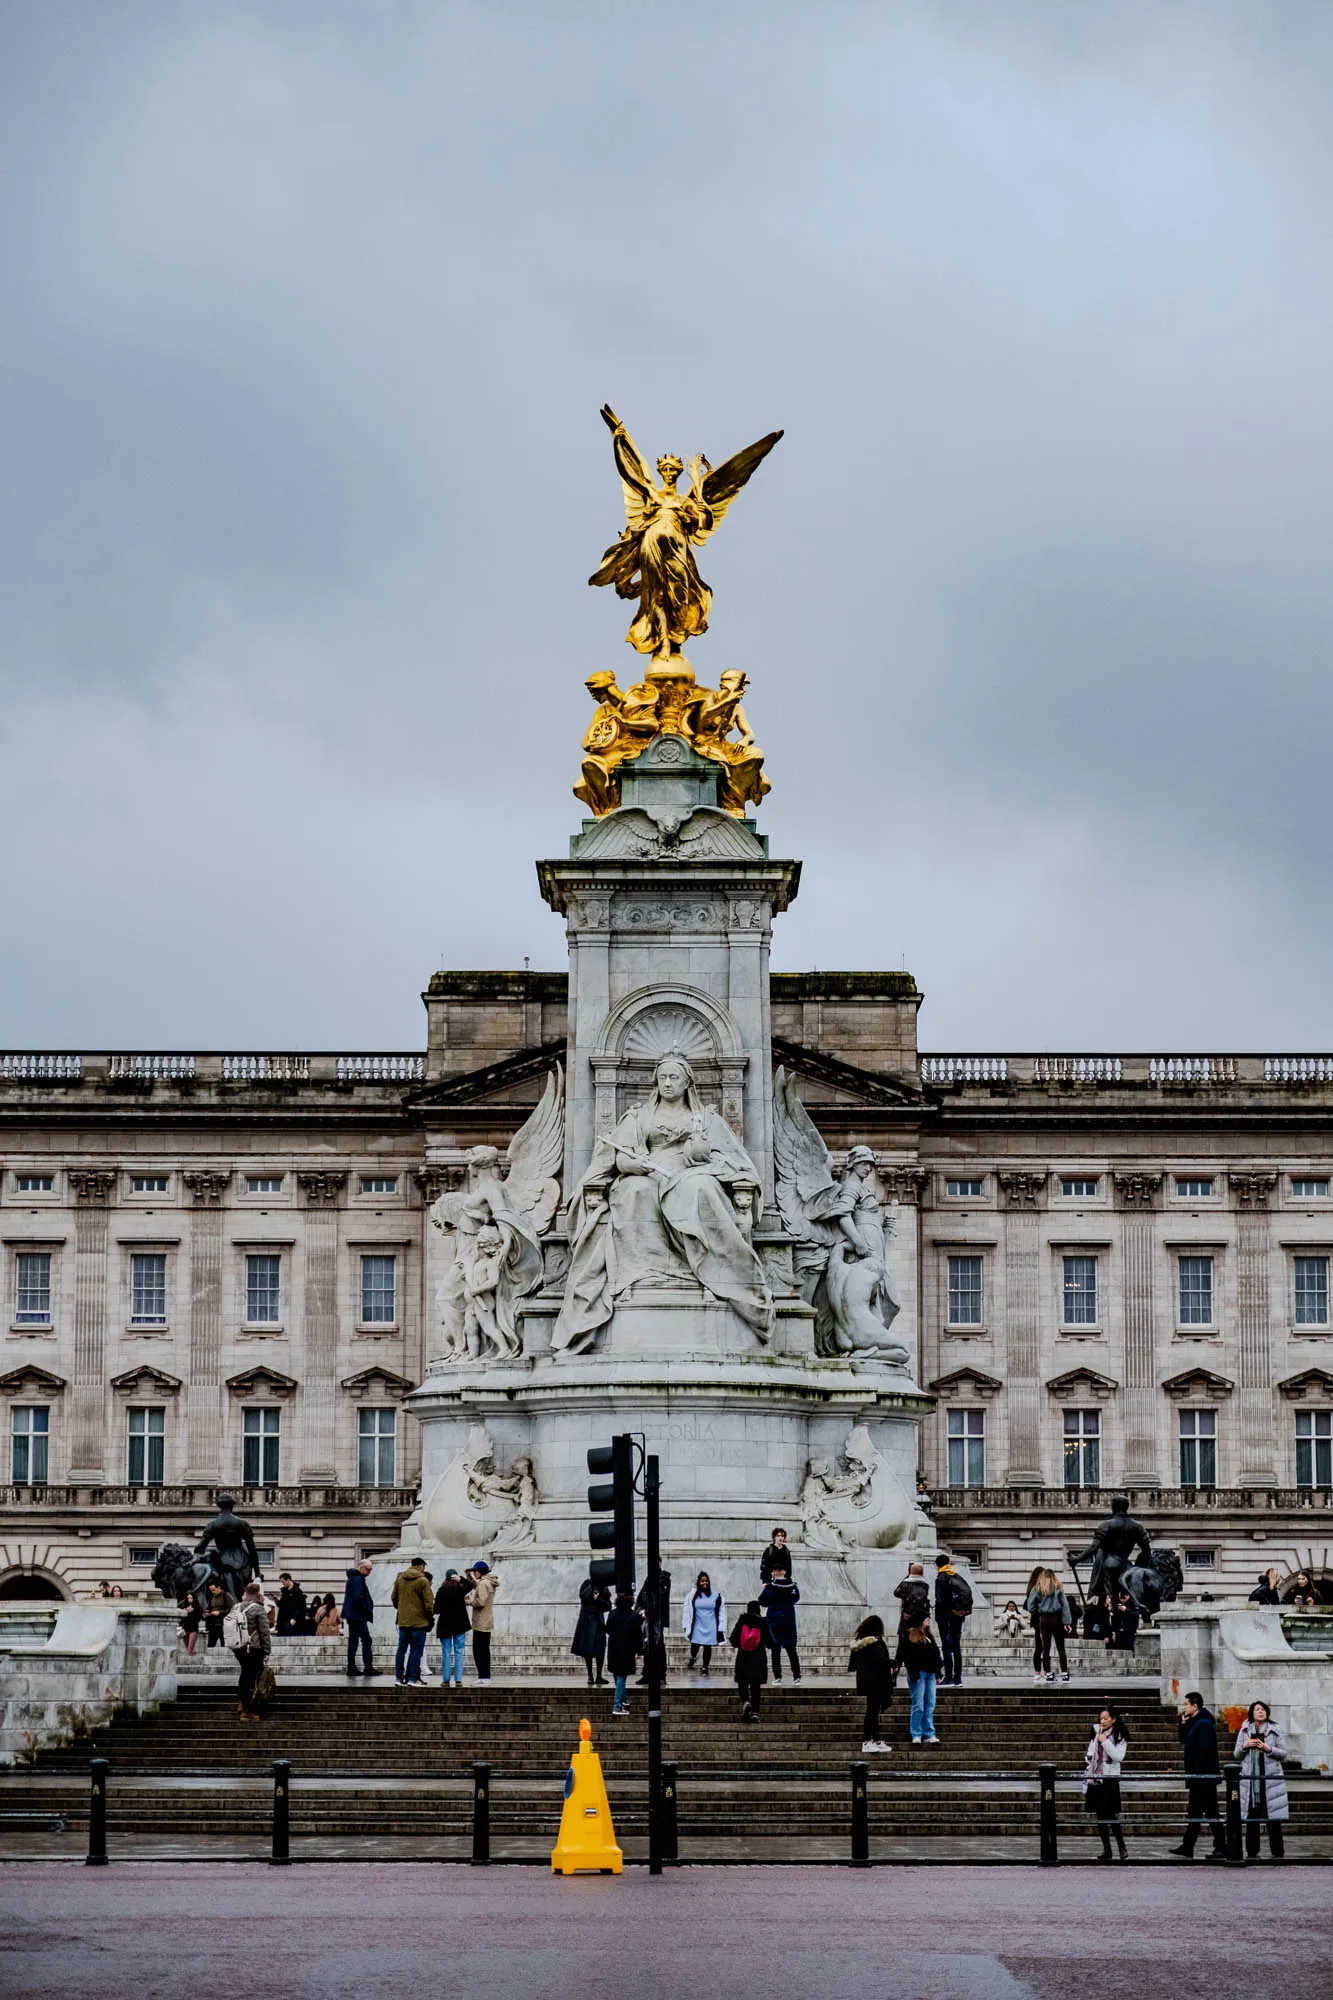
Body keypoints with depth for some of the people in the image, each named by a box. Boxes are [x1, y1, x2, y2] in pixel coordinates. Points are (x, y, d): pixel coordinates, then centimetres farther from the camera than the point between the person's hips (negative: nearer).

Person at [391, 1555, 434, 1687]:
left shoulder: (399, 1579, 7)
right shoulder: (423, 1581, -11)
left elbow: (394, 1598, 14)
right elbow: (428, 1602, -11)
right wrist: (430, 1617, 3)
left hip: (403, 1621, 5)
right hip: (419, 1621, -5)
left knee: (402, 1649, 12)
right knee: (416, 1649, 0)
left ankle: (399, 1676, 12)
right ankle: (412, 1678, -2)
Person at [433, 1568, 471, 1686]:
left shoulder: (441, 1591, -7)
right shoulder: (460, 1590, -5)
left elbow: (437, 1609, -5)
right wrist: (461, 1579, 4)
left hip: (445, 1624, -1)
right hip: (459, 1624, 1)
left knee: (446, 1652, 4)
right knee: (459, 1652, 3)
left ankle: (446, 1680, 2)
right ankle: (458, 1680, -3)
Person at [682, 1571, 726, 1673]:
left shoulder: (716, 1595, -3)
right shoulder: (692, 1595, -3)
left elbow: (722, 1612, 2)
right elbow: (687, 1611, 3)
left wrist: (721, 1628, 1)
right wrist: (686, 1626, 2)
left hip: (711, 1627, 0)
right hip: (697, 1627, 0)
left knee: (708, 1647, 7)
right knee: (694, 1645, -2)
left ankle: (705, 1667, 22)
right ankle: (693, 1658, 32)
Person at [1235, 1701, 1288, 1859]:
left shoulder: (1275, 1730, 5)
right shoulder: (1244, 1730, 10)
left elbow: (1283, 1754, 4)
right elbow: (1237, 1754, 13)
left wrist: (1269, 1749, -13)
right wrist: (1245, 1745, -7)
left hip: (1271, 1779, -2)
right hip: (1250, 1778, 2)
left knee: (1273, 1819, -3)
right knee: (1251, 1818, 2)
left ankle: (1277, 1852, 1)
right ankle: (1252, 1852, 8)